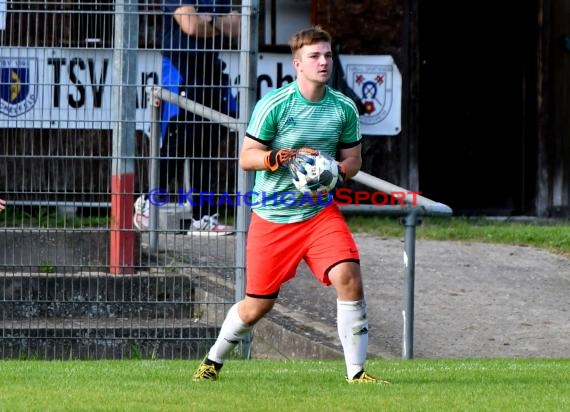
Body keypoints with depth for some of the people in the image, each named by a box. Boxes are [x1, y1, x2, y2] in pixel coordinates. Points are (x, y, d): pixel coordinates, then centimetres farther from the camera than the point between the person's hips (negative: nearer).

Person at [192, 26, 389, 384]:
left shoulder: (344, 108, 0)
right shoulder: (273, 105, -11)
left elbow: (353, 158, 11)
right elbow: (247, 157, -8)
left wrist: (337, 171, -11)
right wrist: (279, 158, -27)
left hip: (320, 212, 3)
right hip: (272, 216, -2)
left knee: (349, 277, -20)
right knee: (258, 304, 4)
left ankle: (356, 372, -12)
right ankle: (213, 361, 31)